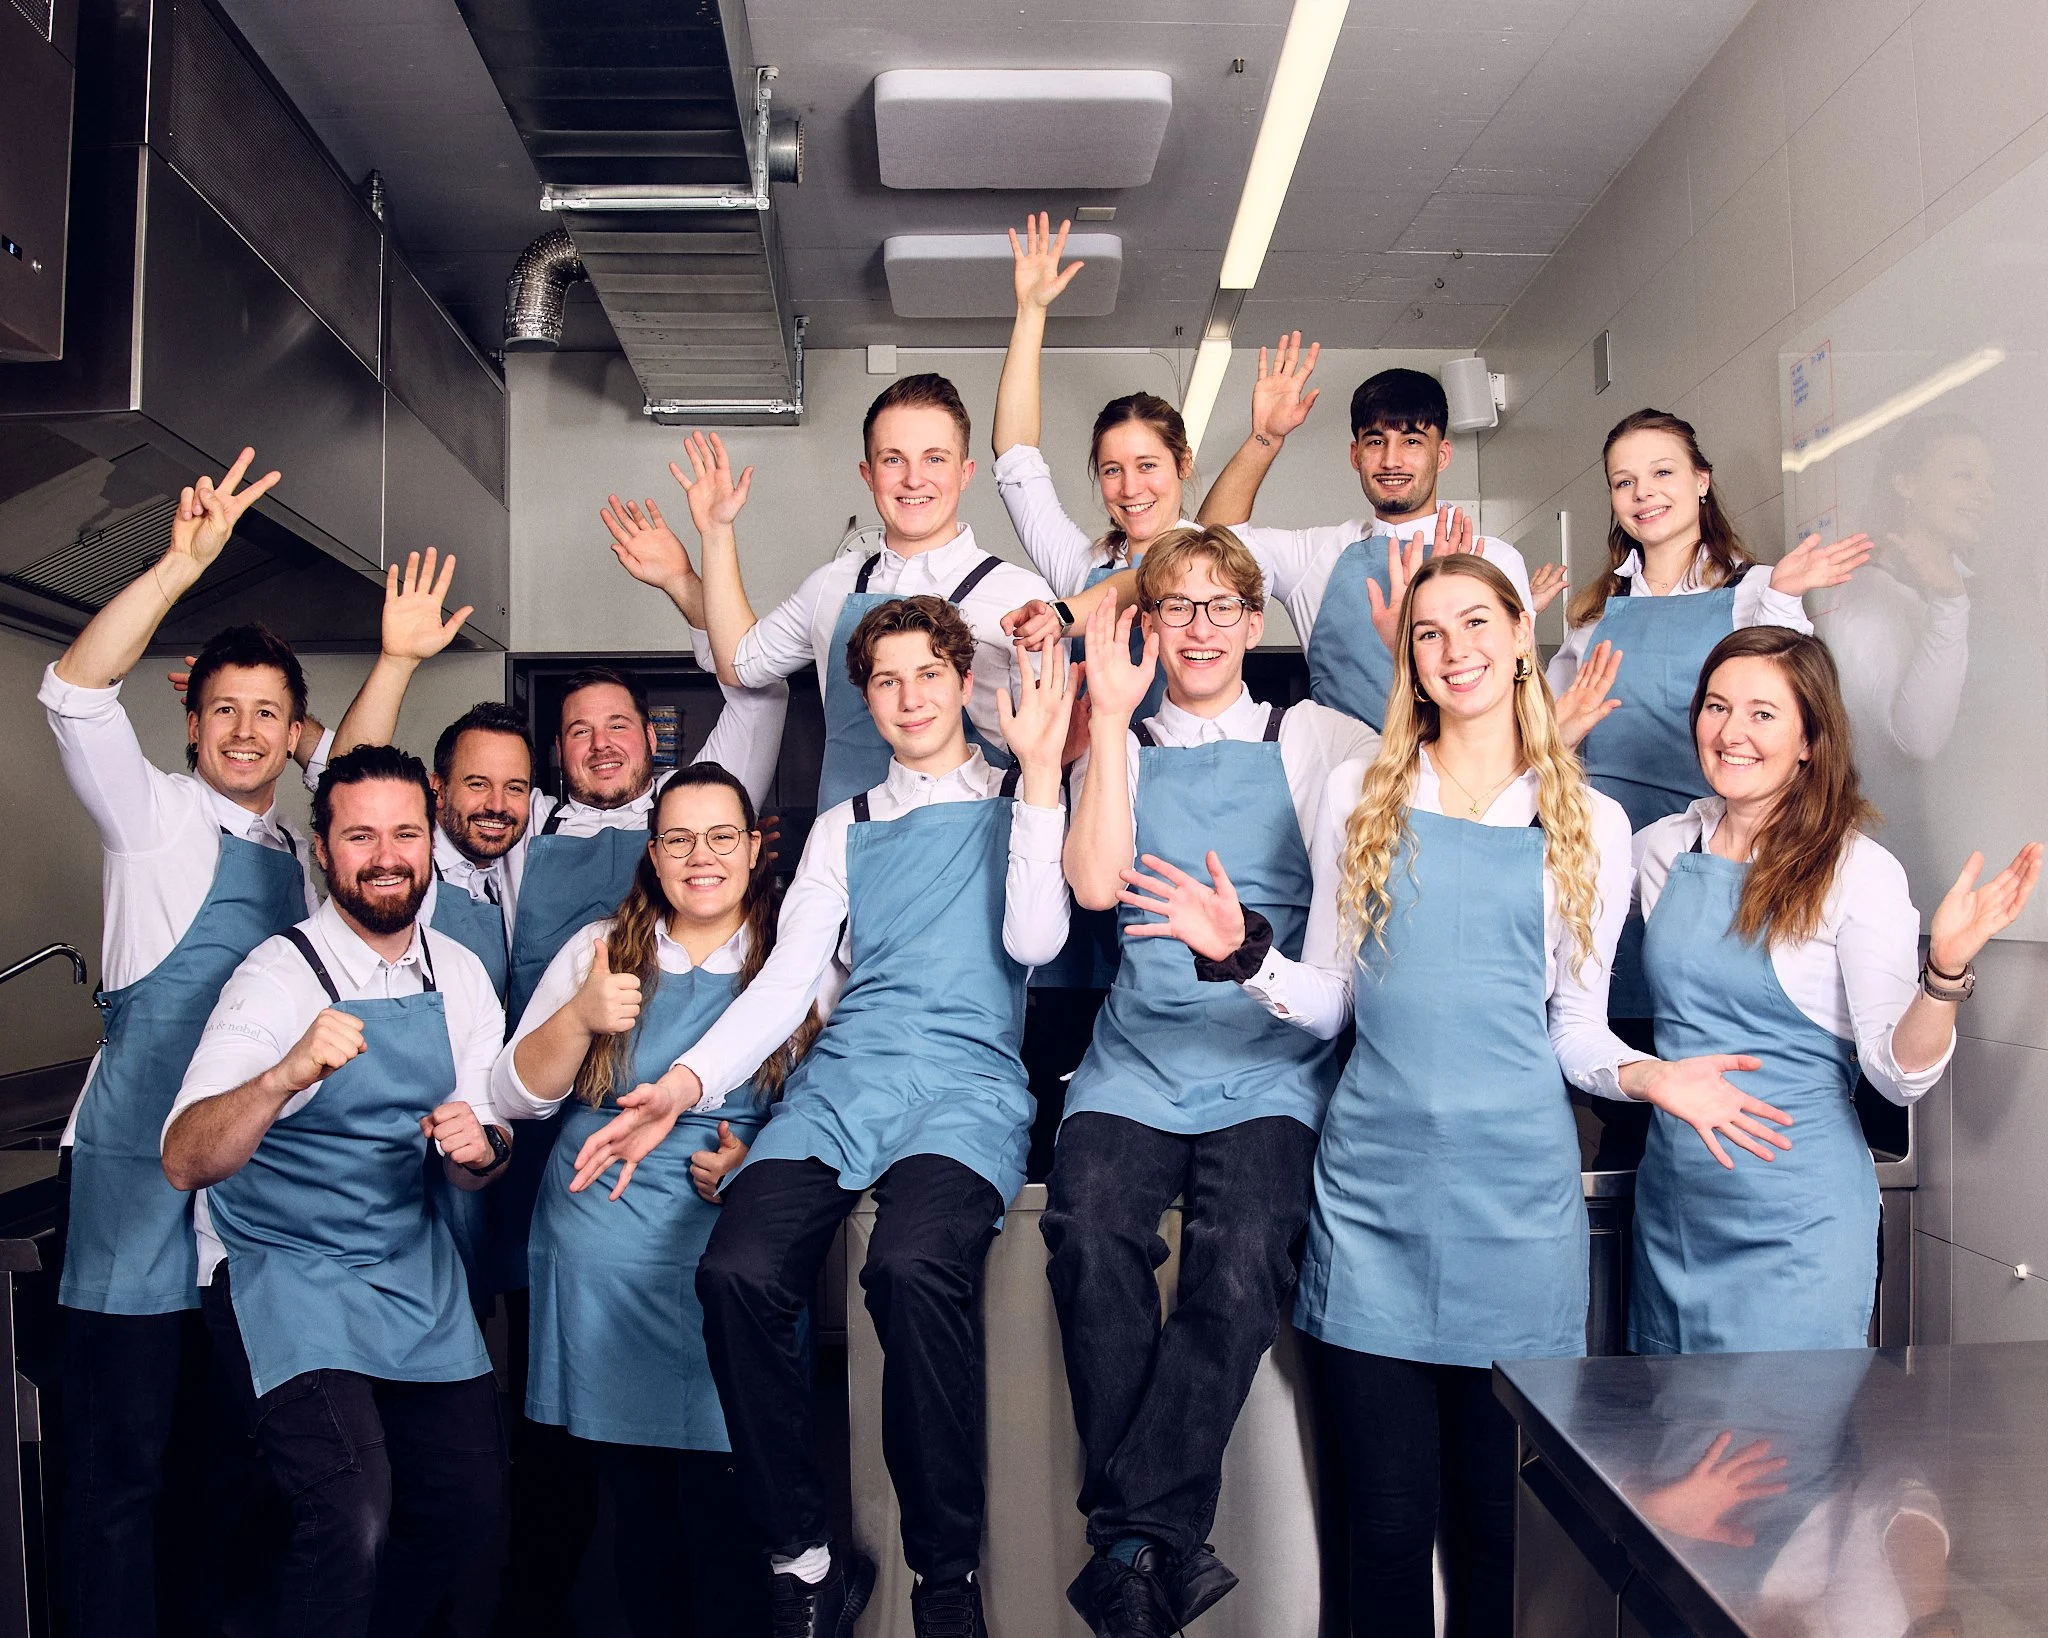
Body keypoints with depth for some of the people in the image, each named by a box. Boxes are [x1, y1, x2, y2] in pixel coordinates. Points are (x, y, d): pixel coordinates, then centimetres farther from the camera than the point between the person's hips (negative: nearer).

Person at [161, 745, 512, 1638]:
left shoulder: (460, 975, 1)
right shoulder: (280, 976, -16)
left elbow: (487, 1148, 6)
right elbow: (184, 1162, -27)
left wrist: (479, 1147, -18)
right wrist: (286, 1077, -45)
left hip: (412, 1261, 6)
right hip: (285, 1265, -5)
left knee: (471, 1503, 8)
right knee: (353, 1514, -23)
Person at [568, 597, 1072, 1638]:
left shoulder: (1016, 803, 15)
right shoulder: (844, 828, 23)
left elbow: (1033, 940, -1)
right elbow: (787, 978, 13)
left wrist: (1039, 769, -5)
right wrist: (687, 1081, -2)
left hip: (970, 1083, -3)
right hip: (843, 1079, 3)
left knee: (914, 1267, -34)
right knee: (738, 1271, -25)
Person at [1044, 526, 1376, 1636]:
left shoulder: (1312, 737, 16)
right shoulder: (1118, 748, 19)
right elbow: (1097, 883, 0)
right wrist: (1111, 716, 2)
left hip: (1273, 1057, -1)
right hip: (1138, 1055, 1)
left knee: (1243, 1258, -28)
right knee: (1089, 1232, -27)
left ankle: (1129, 1543, -16)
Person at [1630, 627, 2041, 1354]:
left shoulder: (1858, 871, -10)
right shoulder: (1664, 846, 2)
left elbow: (1900, 1073, -11)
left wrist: (1947, 968, -30)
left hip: (1795, 1218, -4)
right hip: (1671, 1198, 5)